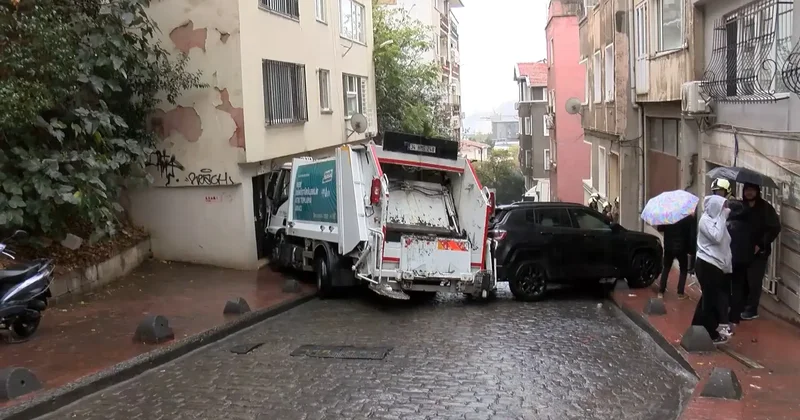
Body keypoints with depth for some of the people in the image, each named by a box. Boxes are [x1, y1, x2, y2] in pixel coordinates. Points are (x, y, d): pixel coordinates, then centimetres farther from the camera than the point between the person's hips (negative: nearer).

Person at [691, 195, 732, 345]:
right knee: (711, 299, -3)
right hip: (707, 265, -10)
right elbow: (717, 237, -26)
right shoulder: (706, 220, -12)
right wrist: (721, 218, -19)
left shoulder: (715, 219, 15)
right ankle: (711, 334, 6)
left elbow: (723, 241, 16)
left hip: (715, 265, 10)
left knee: (708, 298, 15)